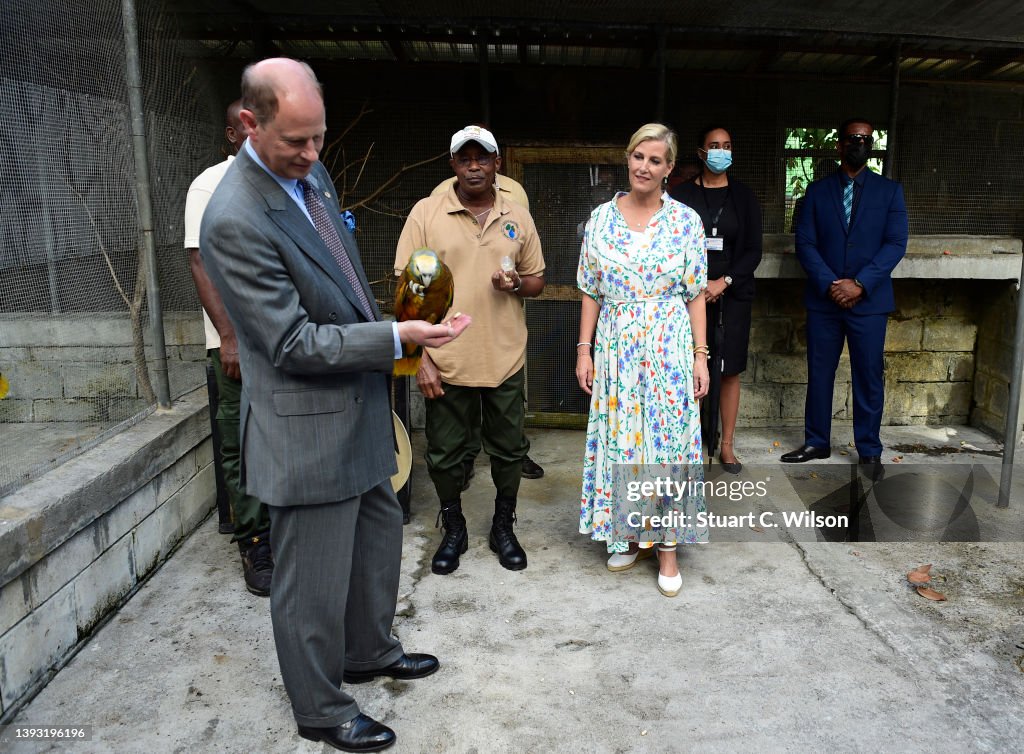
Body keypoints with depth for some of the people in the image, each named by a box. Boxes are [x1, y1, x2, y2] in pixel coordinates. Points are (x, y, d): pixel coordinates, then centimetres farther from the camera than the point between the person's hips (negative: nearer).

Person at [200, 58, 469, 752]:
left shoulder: (311, 174, 4)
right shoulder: (236, 221, -24)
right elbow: (295, 343, -24)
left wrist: (381, 330, 19)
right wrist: (398, 336, -24)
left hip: (358, 406, 10)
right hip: (308, 424, -9)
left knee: (379, 531, 24)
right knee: (316, 577, 7)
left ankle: (369, 651, 47)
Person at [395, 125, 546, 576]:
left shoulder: (518, 218, 5)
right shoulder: (426, 213, -3)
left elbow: (537, 280, 13)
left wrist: (518, 284, -12)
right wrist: (420, 356, -11)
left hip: (505, 361, 2)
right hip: (446, 363, -2)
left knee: (509, 450, 13)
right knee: (444, 454, 10)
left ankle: (503, 528, 34)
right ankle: (454, 530, 32)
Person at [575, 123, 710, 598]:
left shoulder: (685, 220, -1)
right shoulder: (601, 219, 4)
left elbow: (695, 294, 0)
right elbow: (591, 291, 6)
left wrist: (700, 355, -4)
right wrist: (584, 350, 2)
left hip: (669, 347, -2)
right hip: (616, 347, 2)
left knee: (669, 439, 1)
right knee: (619, 439, 8)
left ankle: (668, 547, 14)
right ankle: (630, 536, 26)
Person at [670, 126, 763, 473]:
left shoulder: (744, 197, 8)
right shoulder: (681, 194, 4)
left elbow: (753, 250, 4)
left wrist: (724, 282, -10)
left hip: (732, 295, 2)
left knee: (730, 371, 3)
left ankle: (727, 445, 13)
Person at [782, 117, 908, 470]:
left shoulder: (889, 190, 5)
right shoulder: (817, 190, 7)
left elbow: (896, 243, -3)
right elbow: (805, 243, -1)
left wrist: (860, 284, -15)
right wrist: (830, 284, -14)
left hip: (869, 300, -1)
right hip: (823, 299, 1)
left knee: (868, 378, 4)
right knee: (819, 374, 8)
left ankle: (869, 450, 17)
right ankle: (817, 442, 22)